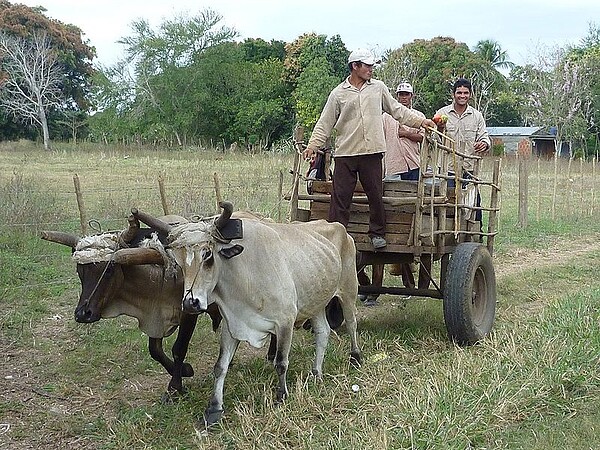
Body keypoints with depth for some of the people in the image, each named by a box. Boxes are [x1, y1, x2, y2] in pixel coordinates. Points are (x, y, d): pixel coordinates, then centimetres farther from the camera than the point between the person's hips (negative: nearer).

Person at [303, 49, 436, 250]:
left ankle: (377, 233, 18)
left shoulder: (378, 88, 12)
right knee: (340, 196, -3)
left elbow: (397, 110, 20)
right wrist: (313, 145, -4)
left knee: (376, 195, 5)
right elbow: (325, 123, 6)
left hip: (372, 152, 2)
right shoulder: (338, 93, 5)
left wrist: (420, 121, 15)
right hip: (345, 153, -2)